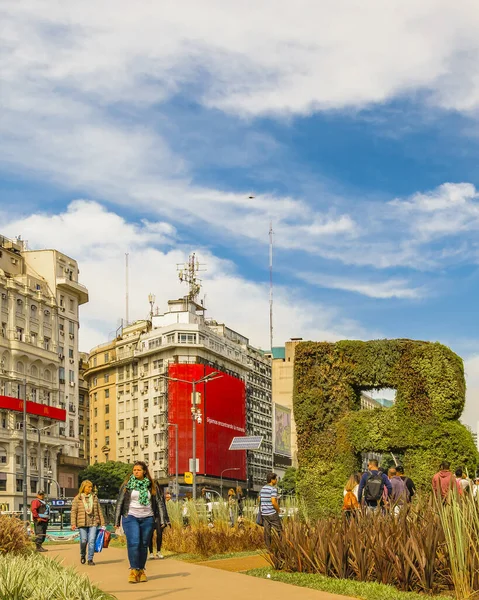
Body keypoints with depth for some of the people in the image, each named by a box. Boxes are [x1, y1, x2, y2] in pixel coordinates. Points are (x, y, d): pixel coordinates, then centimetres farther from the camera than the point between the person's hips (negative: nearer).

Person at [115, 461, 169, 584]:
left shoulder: (151, 486, 7)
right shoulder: (127, 485, 4)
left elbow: (159, 502, 9)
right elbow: (119, 502, 7)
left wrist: (162, 520, 4)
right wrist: (117, 520, 5)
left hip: (147, 518, 2)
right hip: (130, 517, -2)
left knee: (144, 544, 4)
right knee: (133, 543, -15)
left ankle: (141, 570, 15)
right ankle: (133, 570, -10)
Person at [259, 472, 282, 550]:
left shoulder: (263, 488, 11)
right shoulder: (273, 489, -13)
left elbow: (259, 500, 16)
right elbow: (274, 502, -20)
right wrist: (278, 510, -5)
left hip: (264, 513, 7)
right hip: (272, 513, -7)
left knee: (267, 532, 6)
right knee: (279, 530, 1)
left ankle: (268, 548, 6)